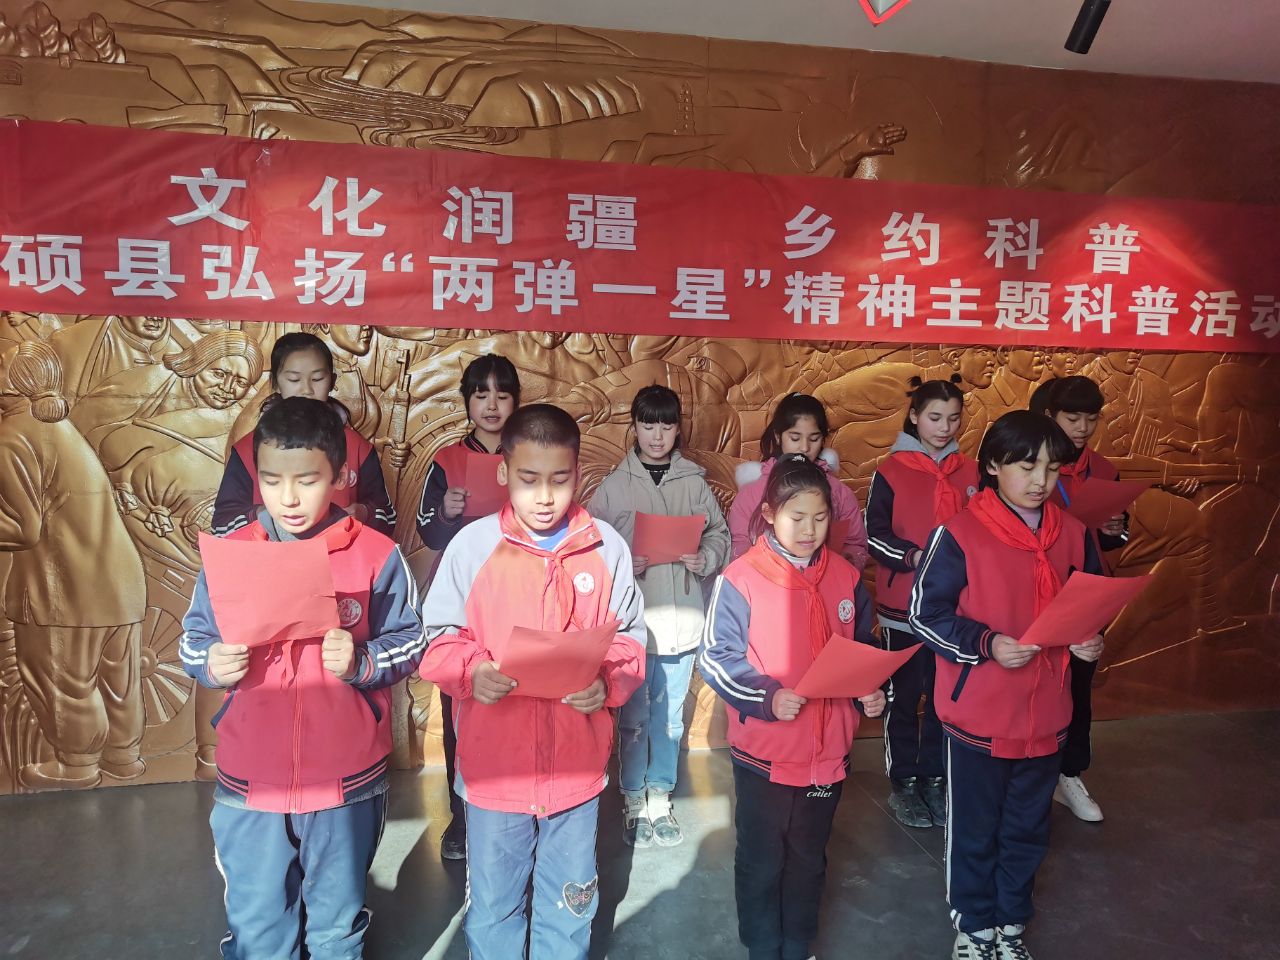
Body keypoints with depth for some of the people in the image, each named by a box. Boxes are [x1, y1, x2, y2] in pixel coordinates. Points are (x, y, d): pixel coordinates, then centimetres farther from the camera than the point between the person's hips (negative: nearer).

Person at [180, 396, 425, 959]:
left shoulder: (375, 555, -11)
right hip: (250, 782, 2)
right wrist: (213, 664, -18)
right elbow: (193, 639, 4)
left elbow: (410, 643, -5)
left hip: (346, 782, -1)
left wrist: (361, 662, -24)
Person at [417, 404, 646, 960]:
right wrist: (471, 671, -22)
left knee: (570, 905, 21)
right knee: (493, 908, 19)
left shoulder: (607, 547, -5)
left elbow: (629, 642, 1)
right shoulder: (471, 545, -8)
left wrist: (607, 683, -18)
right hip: (494, 766, 0)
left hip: (577, 767, 1)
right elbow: (440, 638, -3)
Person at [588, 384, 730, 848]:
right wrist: (623, 564, -16)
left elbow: (719, 534, 9)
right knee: (633, 718, 9)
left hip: (682, 622, 2)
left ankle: (660, 799, 31)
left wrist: (705, 558, -11)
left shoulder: (694, 483, 3)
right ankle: (634, 803, 26)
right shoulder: (613, 486, -1)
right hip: (631, 622, -2)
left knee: (670, 719, 14)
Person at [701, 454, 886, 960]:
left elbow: (863, 649, 12)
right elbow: (717, 658, -14)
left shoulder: (846, 576, 0)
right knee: (761, 862, 14)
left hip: (828, 749, 4)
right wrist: (768, 696, -26)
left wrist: (871, 690, -5)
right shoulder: (740, 579, -15)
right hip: (763, 751, -4)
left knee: (809, 859, 22)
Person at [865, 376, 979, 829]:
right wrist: (915, 557, -22)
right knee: (903, 695, 8)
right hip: (904, 604, -3)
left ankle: (934, 777, 27)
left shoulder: (970, 471, 6)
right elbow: (874, 536, -8)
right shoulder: (891, 471, -5)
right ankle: (902, 782, 23)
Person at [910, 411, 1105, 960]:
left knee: (1027, 829, 21)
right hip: (978, 714, -4)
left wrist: (1088, 639, -5)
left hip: (1045, 715, 5)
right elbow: (924, 613, -13)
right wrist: (988, 644, -24)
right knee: (974, 829, 14)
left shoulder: (1072, 534, 0)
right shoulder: (960, 535, -16)